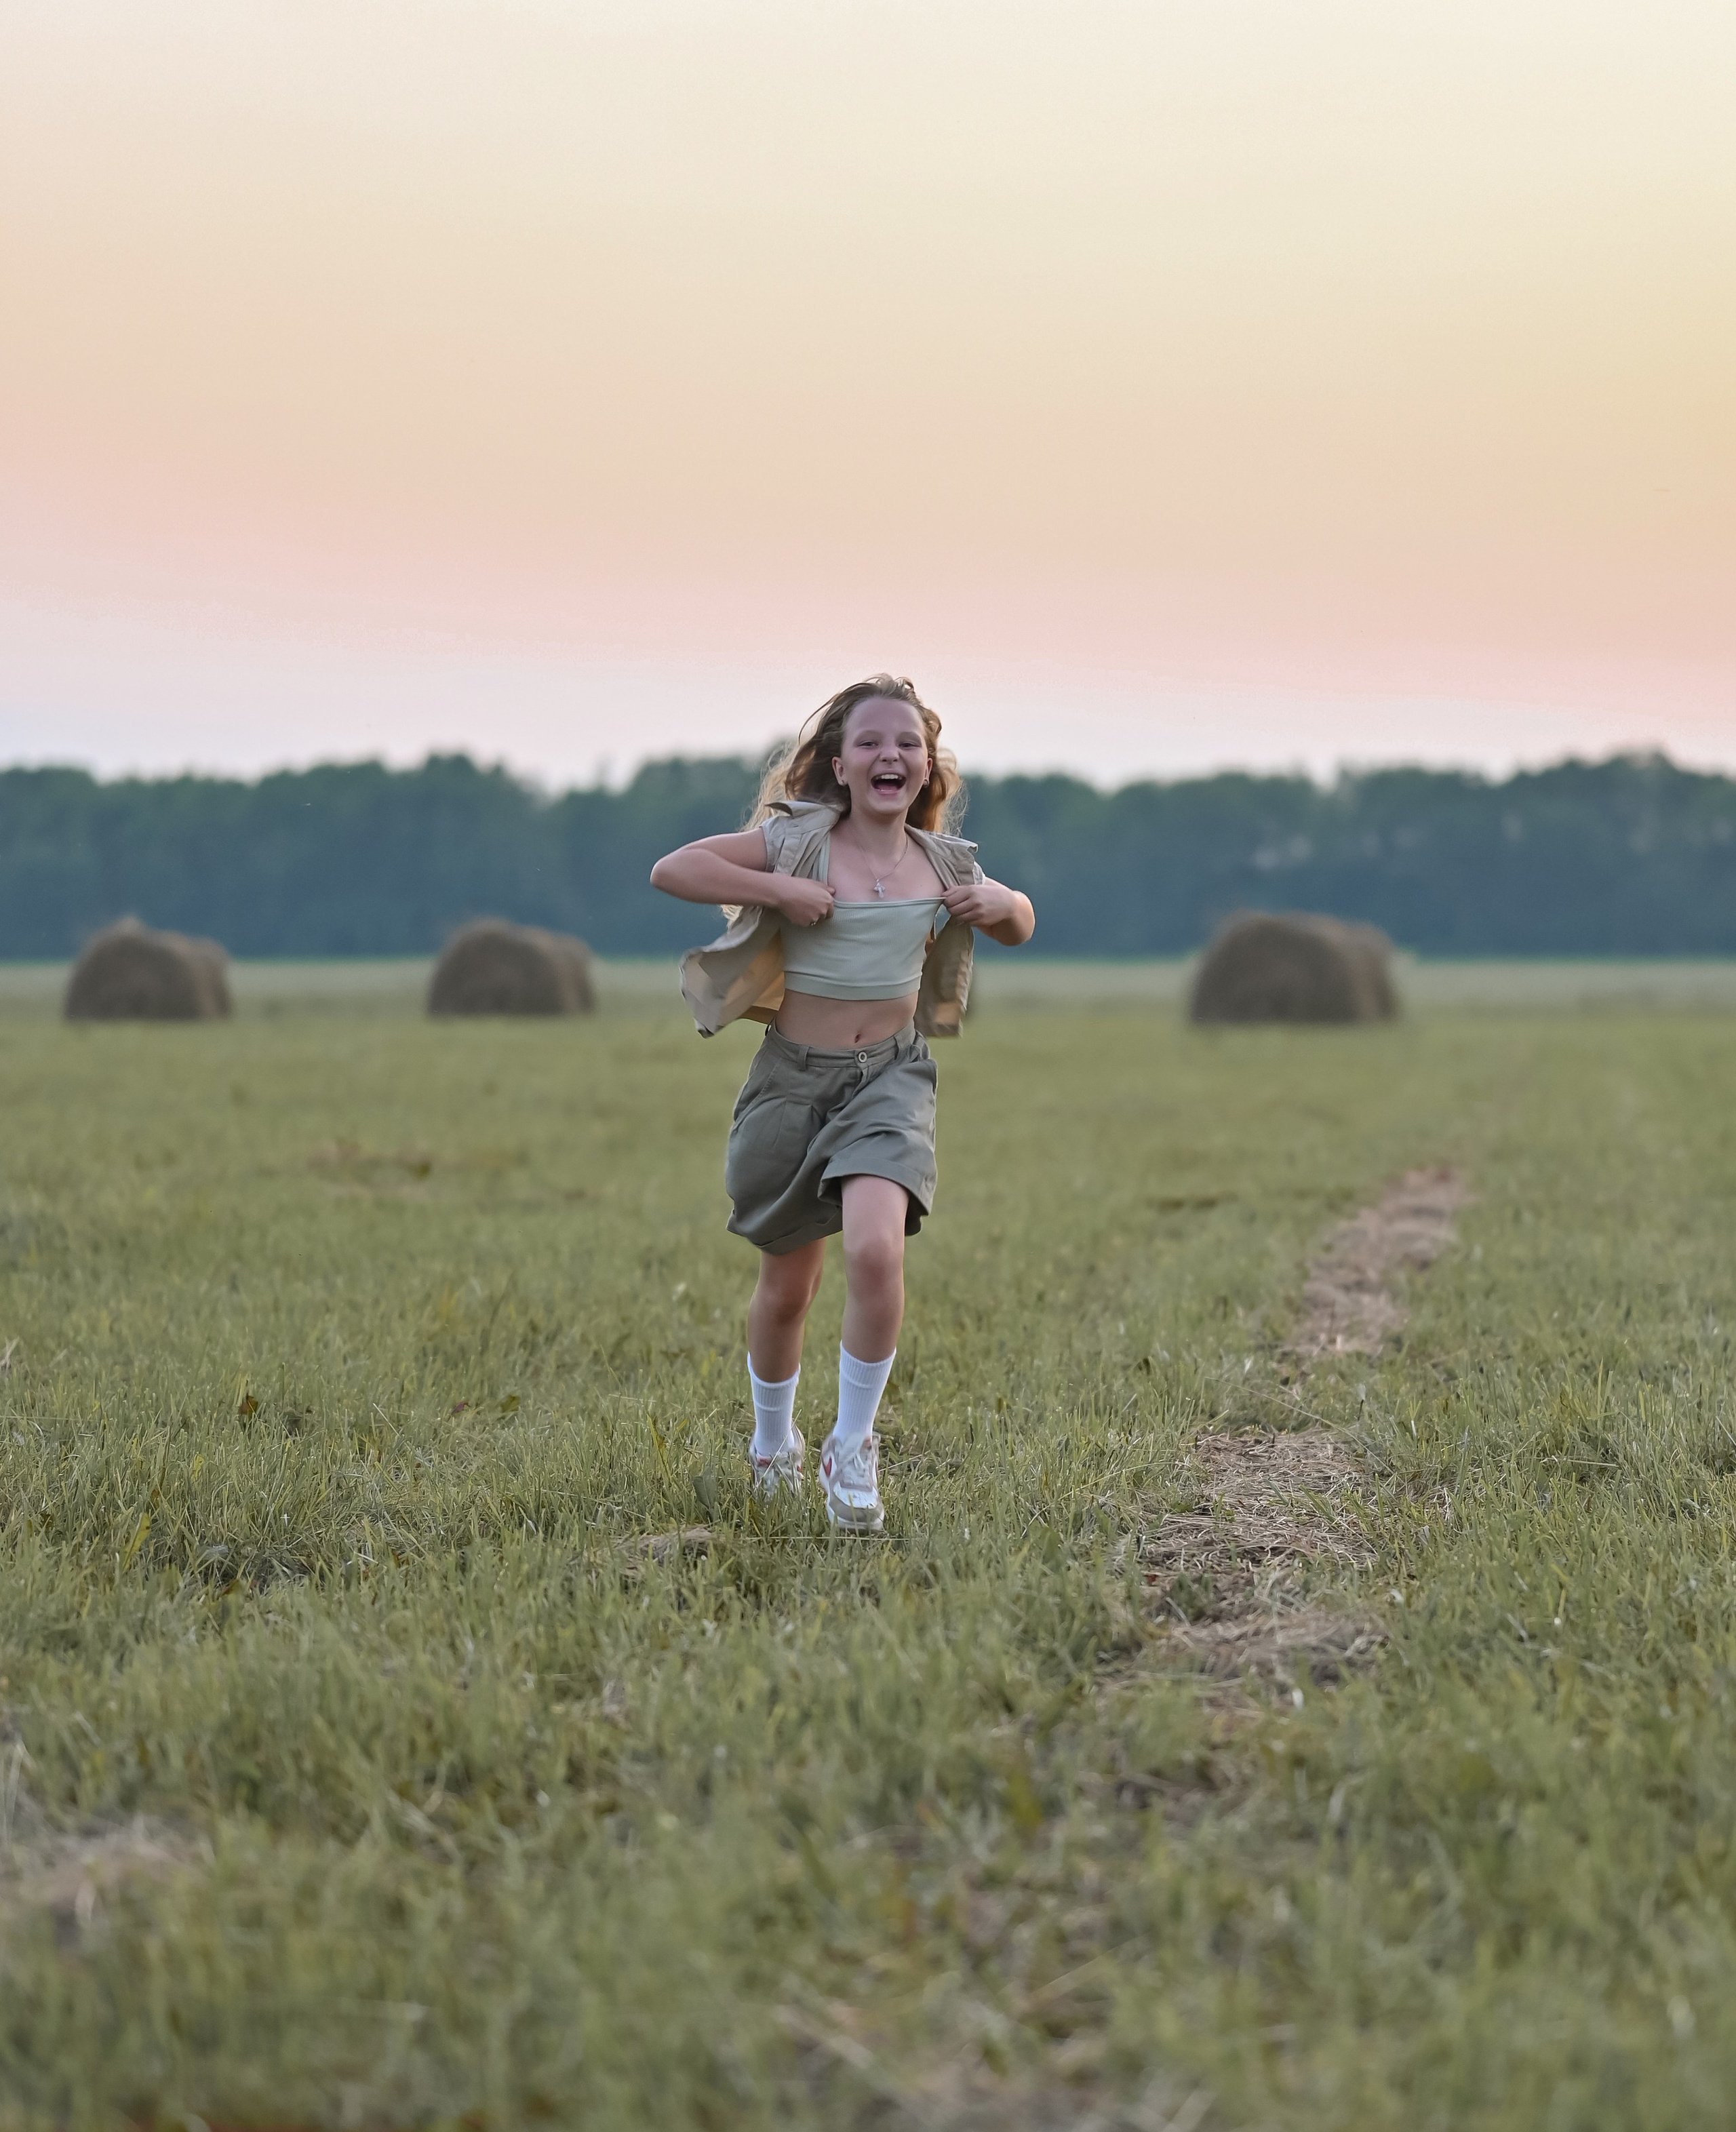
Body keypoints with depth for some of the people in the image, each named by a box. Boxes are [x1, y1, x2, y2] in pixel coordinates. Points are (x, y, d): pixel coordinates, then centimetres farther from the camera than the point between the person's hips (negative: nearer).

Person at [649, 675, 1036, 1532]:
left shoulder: (941, 863, 4)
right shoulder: (798, 842, -7)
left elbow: (1018, 929, 22)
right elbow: (670, 870, -12)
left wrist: (1000, 902, -2)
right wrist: (776, 889, -22)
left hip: (890, 1077, 1)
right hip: (795, 1076, -1)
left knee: (875, 1248, -25)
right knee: (789, 1284, 11)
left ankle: (852, 1447, -8)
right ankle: (773, 1442, 39)